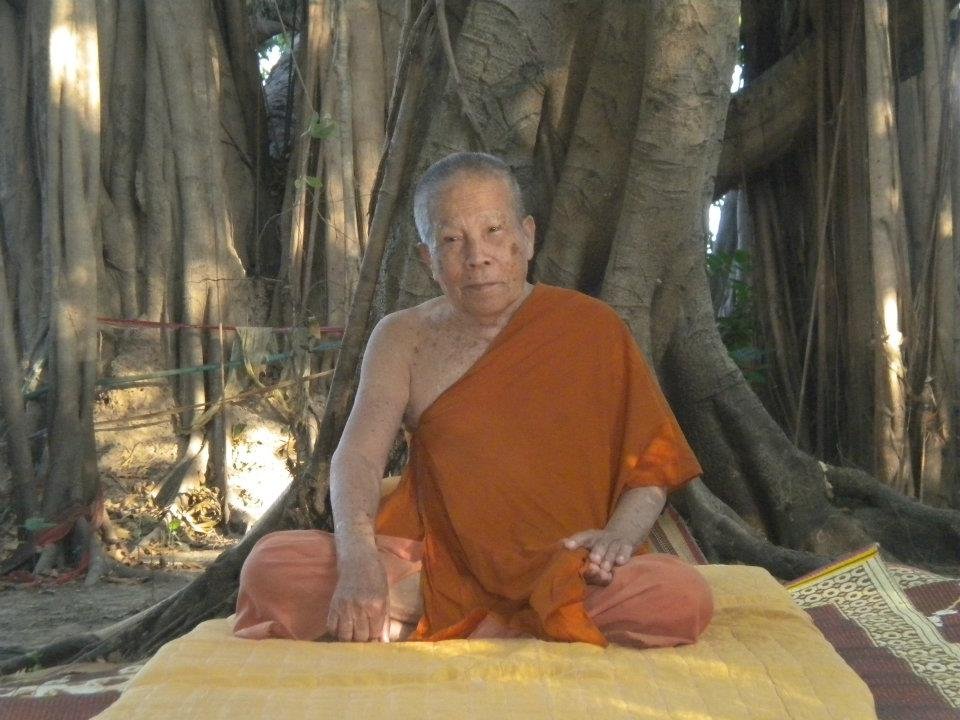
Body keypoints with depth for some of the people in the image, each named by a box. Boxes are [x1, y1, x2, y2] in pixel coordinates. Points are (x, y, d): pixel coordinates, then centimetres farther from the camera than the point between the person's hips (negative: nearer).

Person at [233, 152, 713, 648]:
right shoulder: (403, 339, 8)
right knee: (271, 567, -23)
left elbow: (652, 465, 4)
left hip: (559, 567, 0)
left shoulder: (591, 329, 5)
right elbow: (358, 454, -5)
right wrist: (358, 557, -24)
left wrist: (619, 536, -17)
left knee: (684, 598, -31)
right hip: (434, 564, 0)